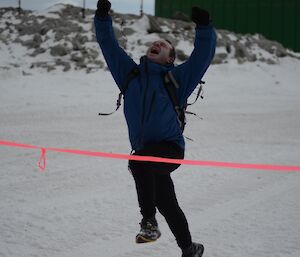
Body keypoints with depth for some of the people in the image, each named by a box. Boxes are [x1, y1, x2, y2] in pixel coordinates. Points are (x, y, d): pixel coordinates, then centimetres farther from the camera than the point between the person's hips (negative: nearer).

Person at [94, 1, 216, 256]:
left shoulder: (177, 78, 3)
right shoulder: (130, 73, 12)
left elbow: (203, 54, -6)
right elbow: (109, 44, 12)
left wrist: (203, 26, -20)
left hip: (170, 147, -5)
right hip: (146, 151, 5)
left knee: (139, 162, -36)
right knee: (167, 204, 16)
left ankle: (149, 220, -28)